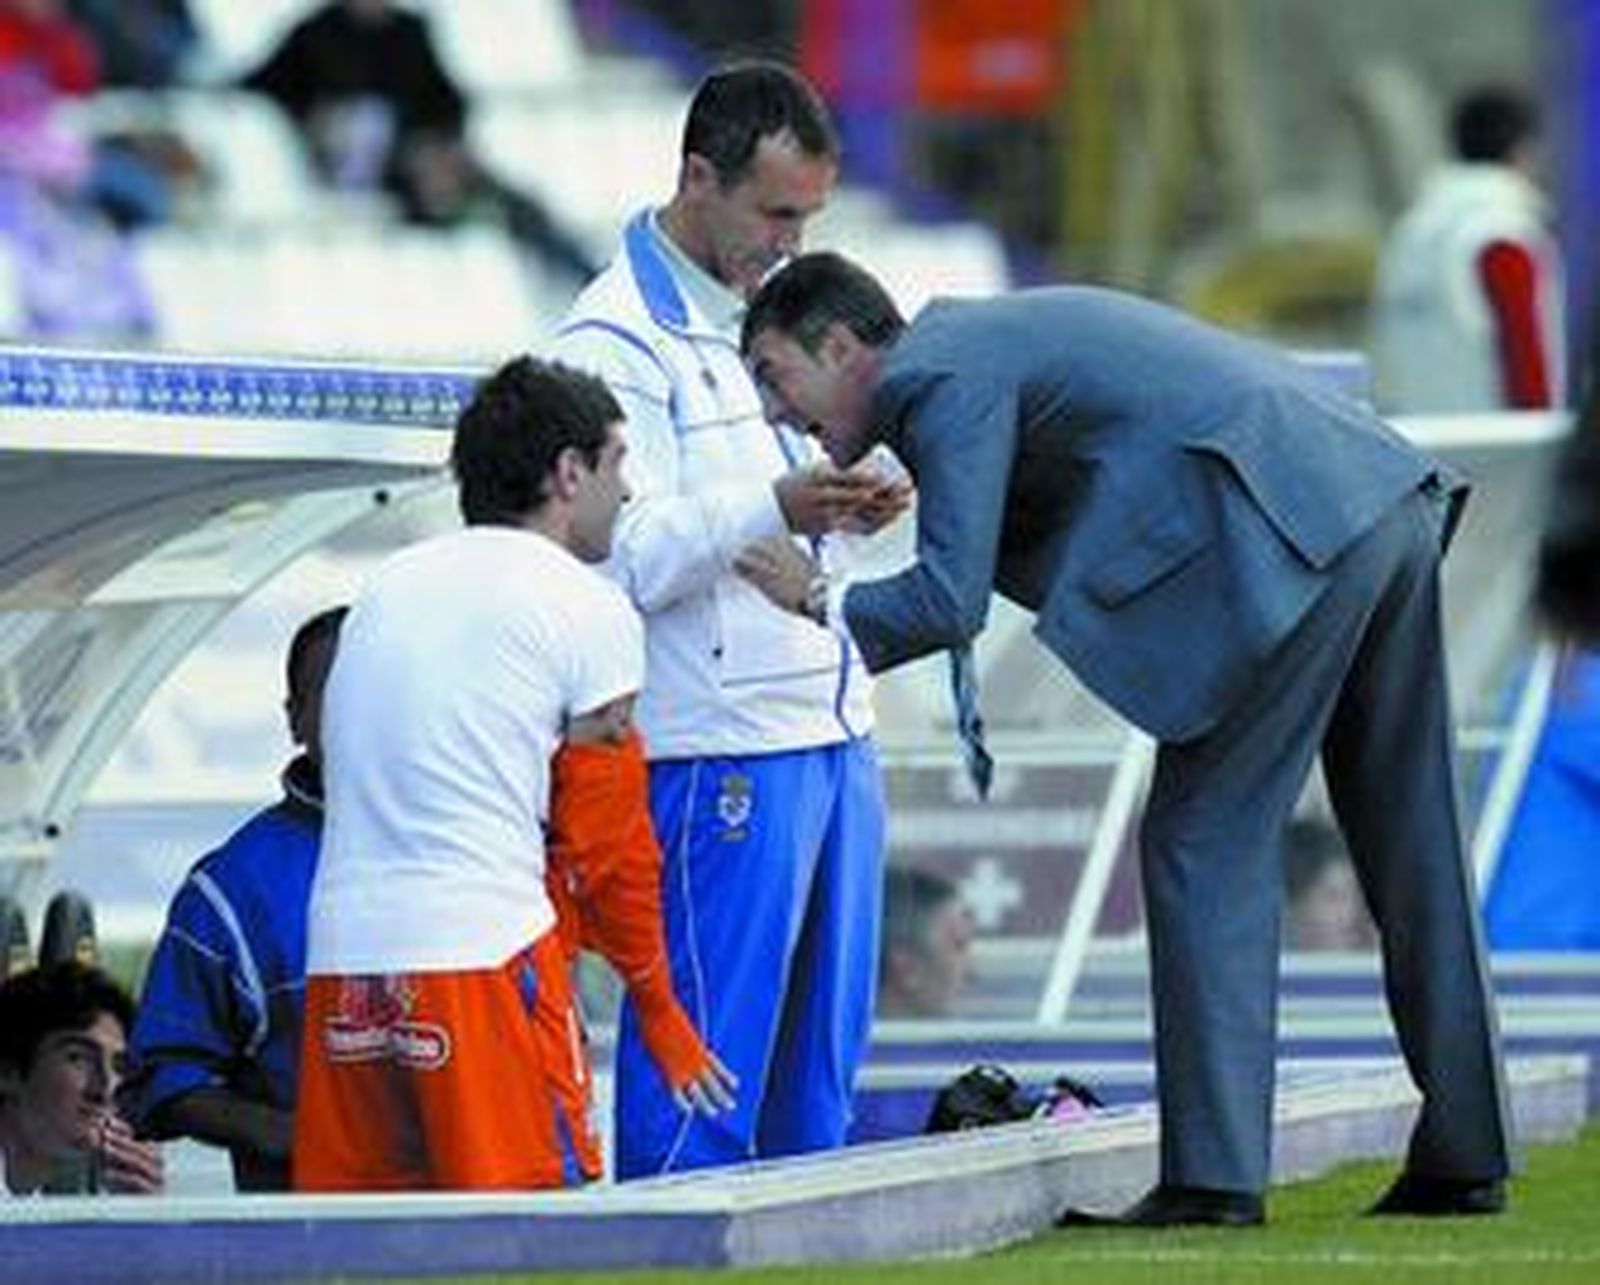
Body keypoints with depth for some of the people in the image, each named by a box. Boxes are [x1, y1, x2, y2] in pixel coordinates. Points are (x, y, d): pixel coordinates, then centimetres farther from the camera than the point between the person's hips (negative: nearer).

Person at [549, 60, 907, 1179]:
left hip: (835, 727, 8)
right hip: (721, 742, -8)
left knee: (821, 1055, 11)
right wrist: (772, 509, -28)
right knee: (703, 1056, -8)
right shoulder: (618, 341, -9)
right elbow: (620, 560, -16)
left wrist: (852, 507, 4)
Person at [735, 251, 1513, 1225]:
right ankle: (1464, 1159, 16)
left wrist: (821, 601, 7)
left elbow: (950, 602, -9)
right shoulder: (980, 332, 26)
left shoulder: (938, 377, -3)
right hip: (1391, 499, 9)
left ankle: (1215, 1173, -4)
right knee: (1408, 844, 12)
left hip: (1289, 532, -9)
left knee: (1206, 843, -2)